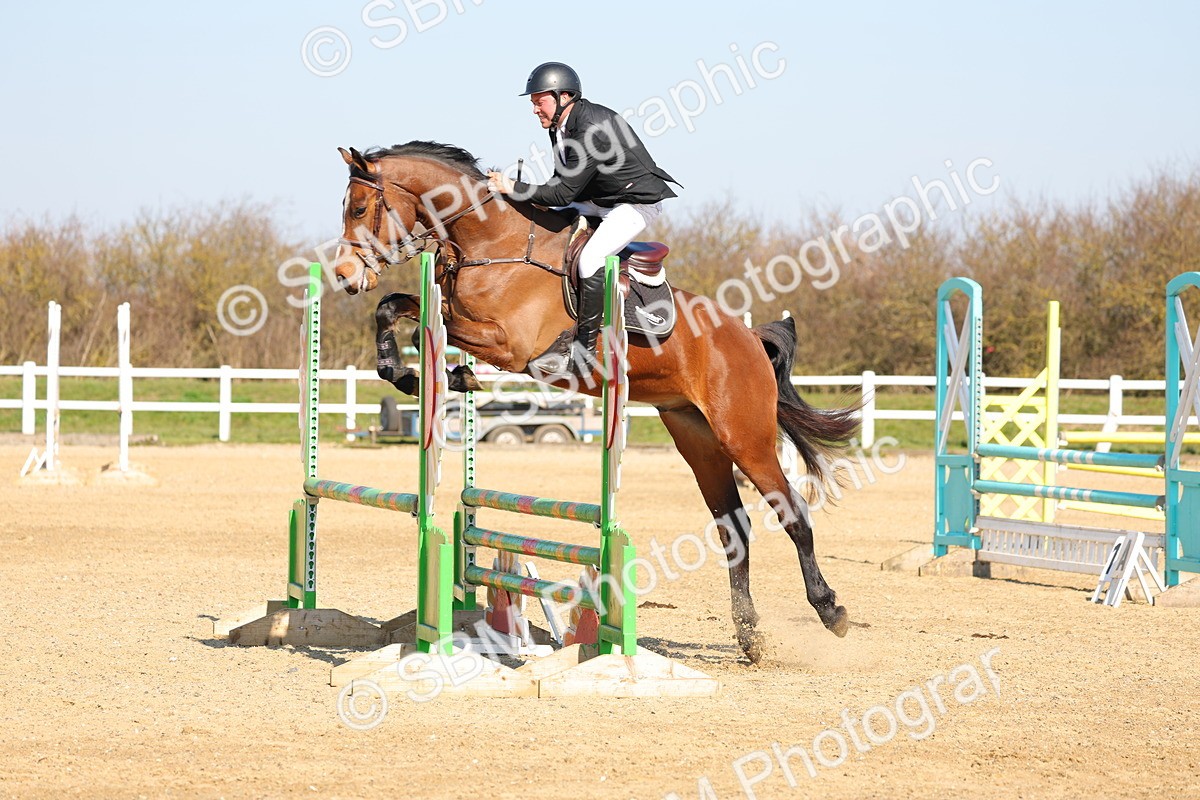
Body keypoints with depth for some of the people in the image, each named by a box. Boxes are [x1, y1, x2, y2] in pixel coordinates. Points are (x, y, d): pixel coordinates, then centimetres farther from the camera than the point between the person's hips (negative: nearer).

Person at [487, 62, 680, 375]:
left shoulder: (592, 130, -30)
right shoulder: (561, 127, 0)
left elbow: (563, 193, -29)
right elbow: (563, 184, 11)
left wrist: (513, 188, -25)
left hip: (639, 202, -10)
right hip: (600, 199, 10)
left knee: (591, 258, -28)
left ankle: (583, 347, -20)